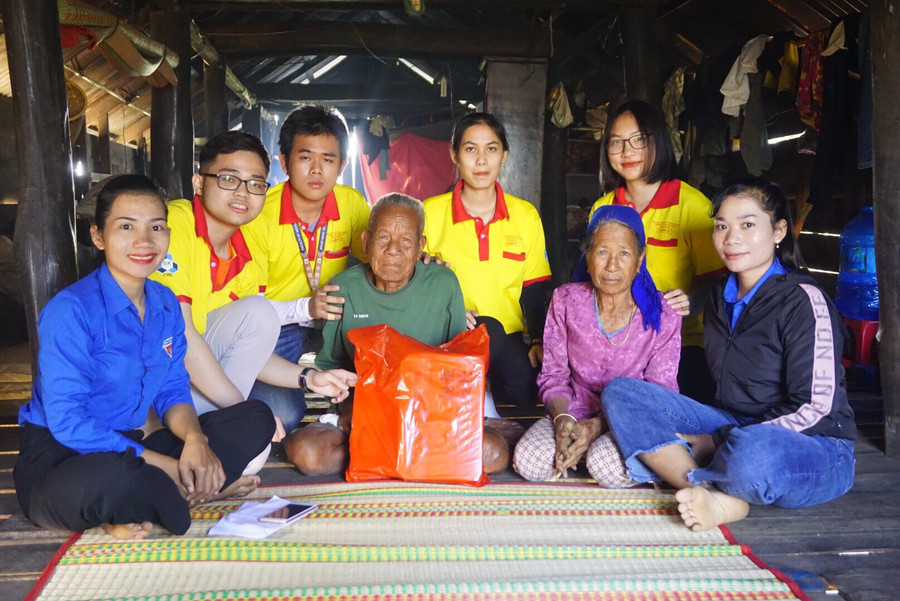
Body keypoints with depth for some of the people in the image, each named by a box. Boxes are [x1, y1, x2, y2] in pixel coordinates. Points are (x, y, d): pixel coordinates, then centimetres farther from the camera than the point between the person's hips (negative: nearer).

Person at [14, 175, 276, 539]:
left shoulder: (165, 304, 4)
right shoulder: (70, 311, -18)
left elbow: (173, 391, 7)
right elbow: (67, 423, -21)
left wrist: (195, 438, -16)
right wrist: (164, 465, -23)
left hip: (128, 447, 8)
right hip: (59, 459, -7)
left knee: (256, 419, -1)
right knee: (111, 480, -43)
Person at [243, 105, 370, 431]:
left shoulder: (351, 203, -6)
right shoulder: (258, 216, -17)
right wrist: (305, 308, -31)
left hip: (333, 320, 4)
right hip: (277, 326, -3)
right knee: (281, 414, -26)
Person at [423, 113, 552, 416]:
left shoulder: (526, 215, 9)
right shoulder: (429, 213, 2)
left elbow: (536, 291, 9)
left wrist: (538, 340, -7)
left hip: (509, 340, 2)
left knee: (526, 388, -31)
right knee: (488, 329, -35)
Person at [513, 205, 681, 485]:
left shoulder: (663, 316, -7)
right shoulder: (565, 301, 0)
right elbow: (553, 374, 4)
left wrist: (599, 425, -22)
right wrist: (562, 418, -19)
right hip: (575, 412, 2)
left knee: (609, 466, -34)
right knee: (529, 461, -24)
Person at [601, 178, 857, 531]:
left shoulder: (803, 299, -11)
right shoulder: (721, 298, 10)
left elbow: (815, 408, -16)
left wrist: (716, 442, -16)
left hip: (817, 450, -7)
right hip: (735, 430, 7)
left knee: (753, 451, -44)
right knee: (620, 393, -11)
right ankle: (718, 498, -25)